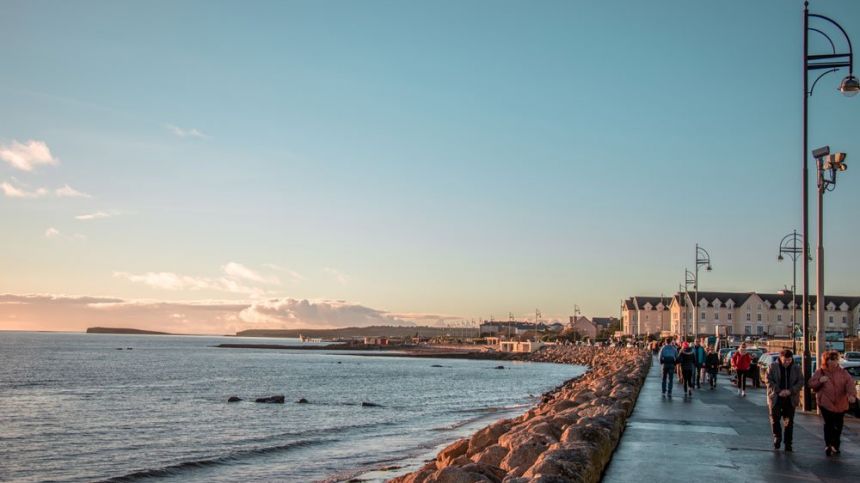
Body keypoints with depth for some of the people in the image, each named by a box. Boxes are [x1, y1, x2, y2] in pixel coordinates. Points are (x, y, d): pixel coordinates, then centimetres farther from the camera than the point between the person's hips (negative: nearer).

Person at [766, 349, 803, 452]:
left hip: (790, 398, 2)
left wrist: (790, 391, -13)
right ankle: (777, 437, 17)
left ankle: (788, 443, 12)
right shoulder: (772, 366, -1)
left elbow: (800, 382, 2)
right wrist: (779, 391, -16)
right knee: (775, 418, -5)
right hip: (775, 398, -1)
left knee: (789, 422, 4)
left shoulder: (796, 368, 5)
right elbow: (768, 380, -5)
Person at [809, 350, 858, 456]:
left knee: (838, 425, 11)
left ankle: (835, 446, 27)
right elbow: (811, 384, 5)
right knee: (829, 424, -12)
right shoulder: (820, 372, 3)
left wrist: (852, 394, -29)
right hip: (826, 403, -2)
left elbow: (849, 383, -11)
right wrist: (819, 381, -16)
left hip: (840, 404, 3)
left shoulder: (843, 372, 4)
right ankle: (828, 445, -4)